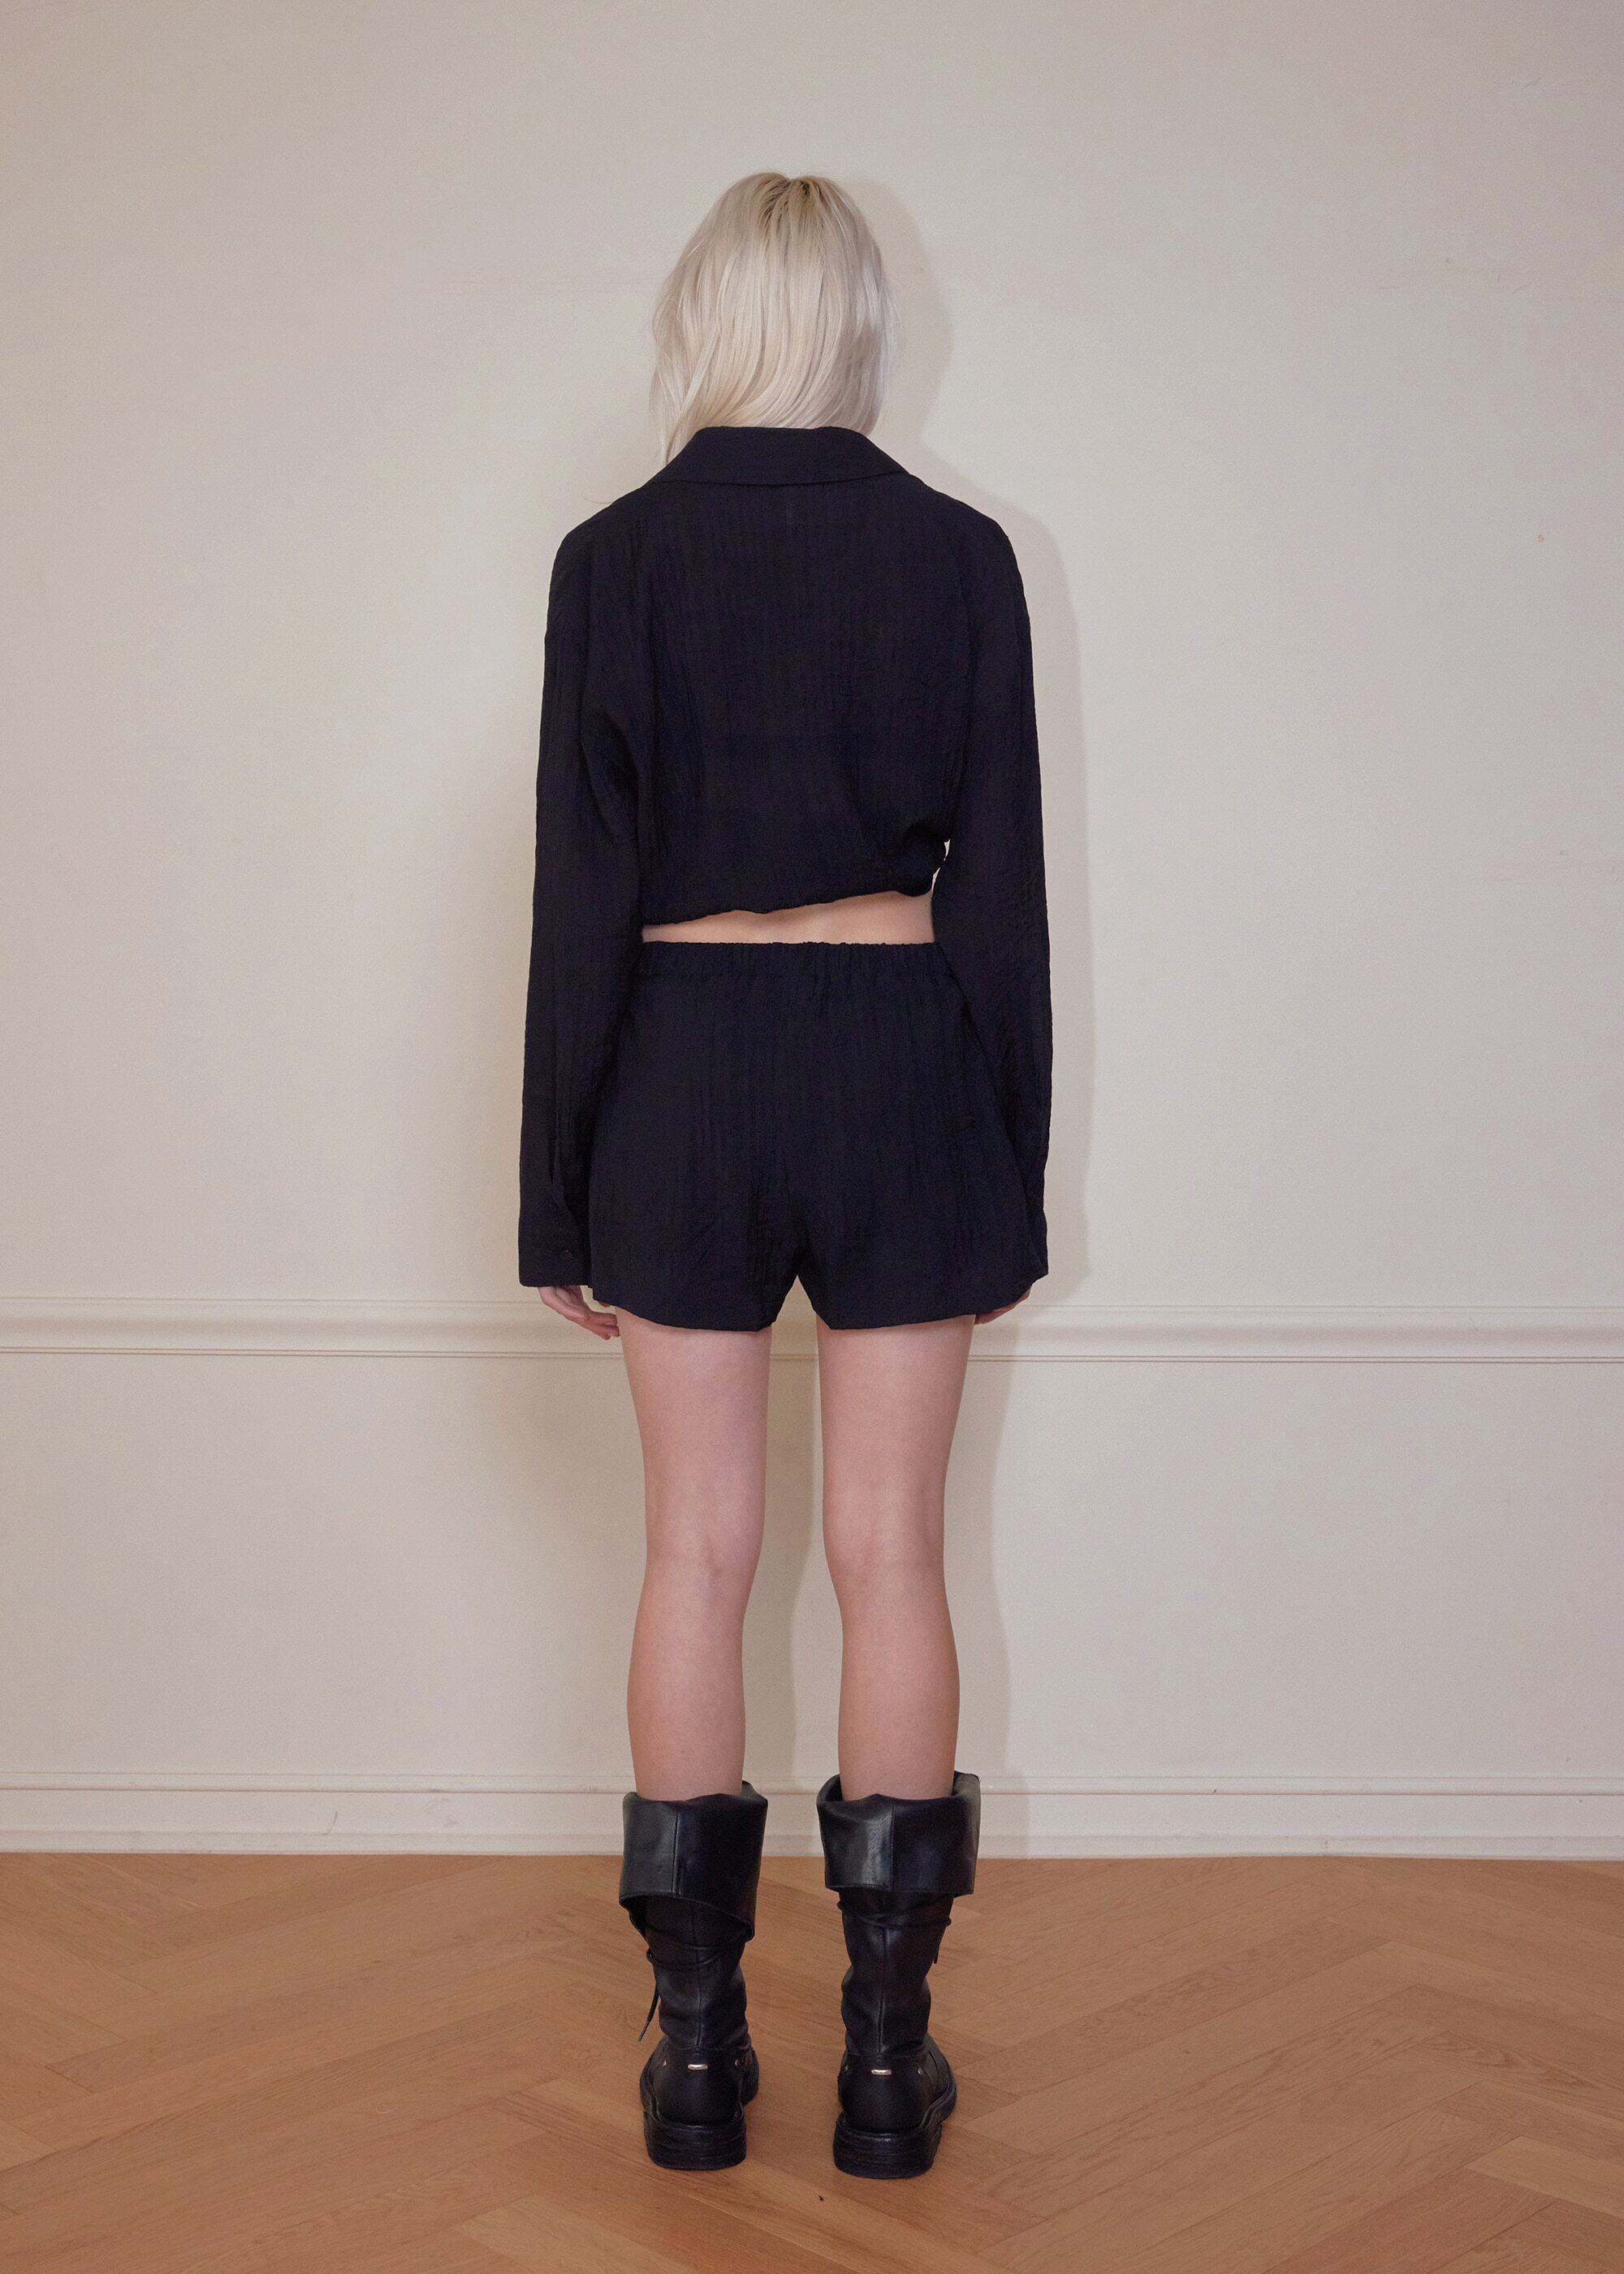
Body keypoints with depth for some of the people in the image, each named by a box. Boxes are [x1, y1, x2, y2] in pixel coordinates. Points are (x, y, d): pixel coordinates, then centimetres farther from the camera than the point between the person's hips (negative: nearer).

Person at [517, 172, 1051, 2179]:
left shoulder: (614, 560, -3)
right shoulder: (959, 556, -1)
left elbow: (581, 900, -3)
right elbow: (1002, 888, -1)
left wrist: (560, 1199, 3)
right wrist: (1012, 1180, 7)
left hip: (682, 1068, 0)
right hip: (903, 1060, 0)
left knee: (698, 1551, 7)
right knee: (889, 1550, 6)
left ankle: (697, 2047, 14)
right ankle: (888, 2049, 12)